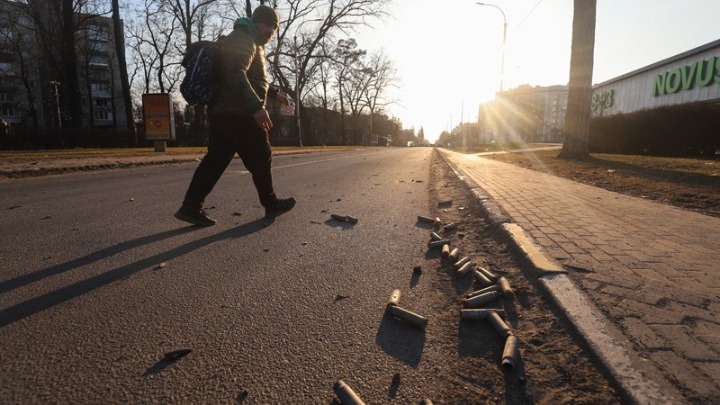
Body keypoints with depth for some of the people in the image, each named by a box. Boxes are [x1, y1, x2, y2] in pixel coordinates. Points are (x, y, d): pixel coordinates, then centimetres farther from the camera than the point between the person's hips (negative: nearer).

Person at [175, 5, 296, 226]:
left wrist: (274, 92, 39)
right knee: (260, 158, 2)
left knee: (216, 160, 7)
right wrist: (256, 106, -35)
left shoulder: (245, 40, 26)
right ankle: (271, 204, 15)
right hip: (237, 113, -10)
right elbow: (236, 75, -26)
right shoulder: (243, 39, -9)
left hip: (222, 111, 10)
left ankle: (191, 207, 6)